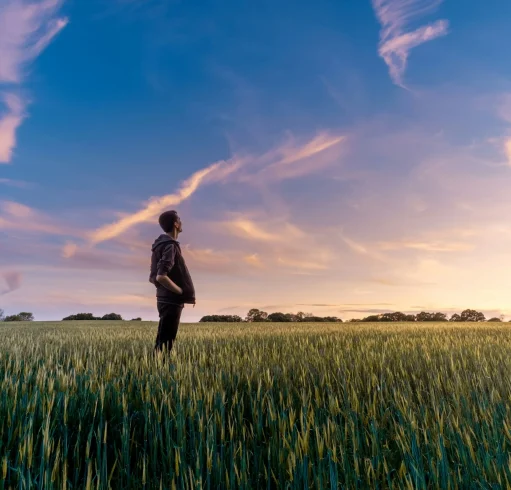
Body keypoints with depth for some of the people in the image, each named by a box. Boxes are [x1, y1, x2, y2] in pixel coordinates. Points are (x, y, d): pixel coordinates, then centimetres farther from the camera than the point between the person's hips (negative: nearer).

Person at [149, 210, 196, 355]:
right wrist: (183, 293, -16)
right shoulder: (170, 246, -15)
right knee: (165, 343, -4)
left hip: (166, 300, 10)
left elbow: (153, 278, 17)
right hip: (171, 301, -10)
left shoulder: (162, 245, 14)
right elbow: (161, 277, -26)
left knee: (162, 341, 15)